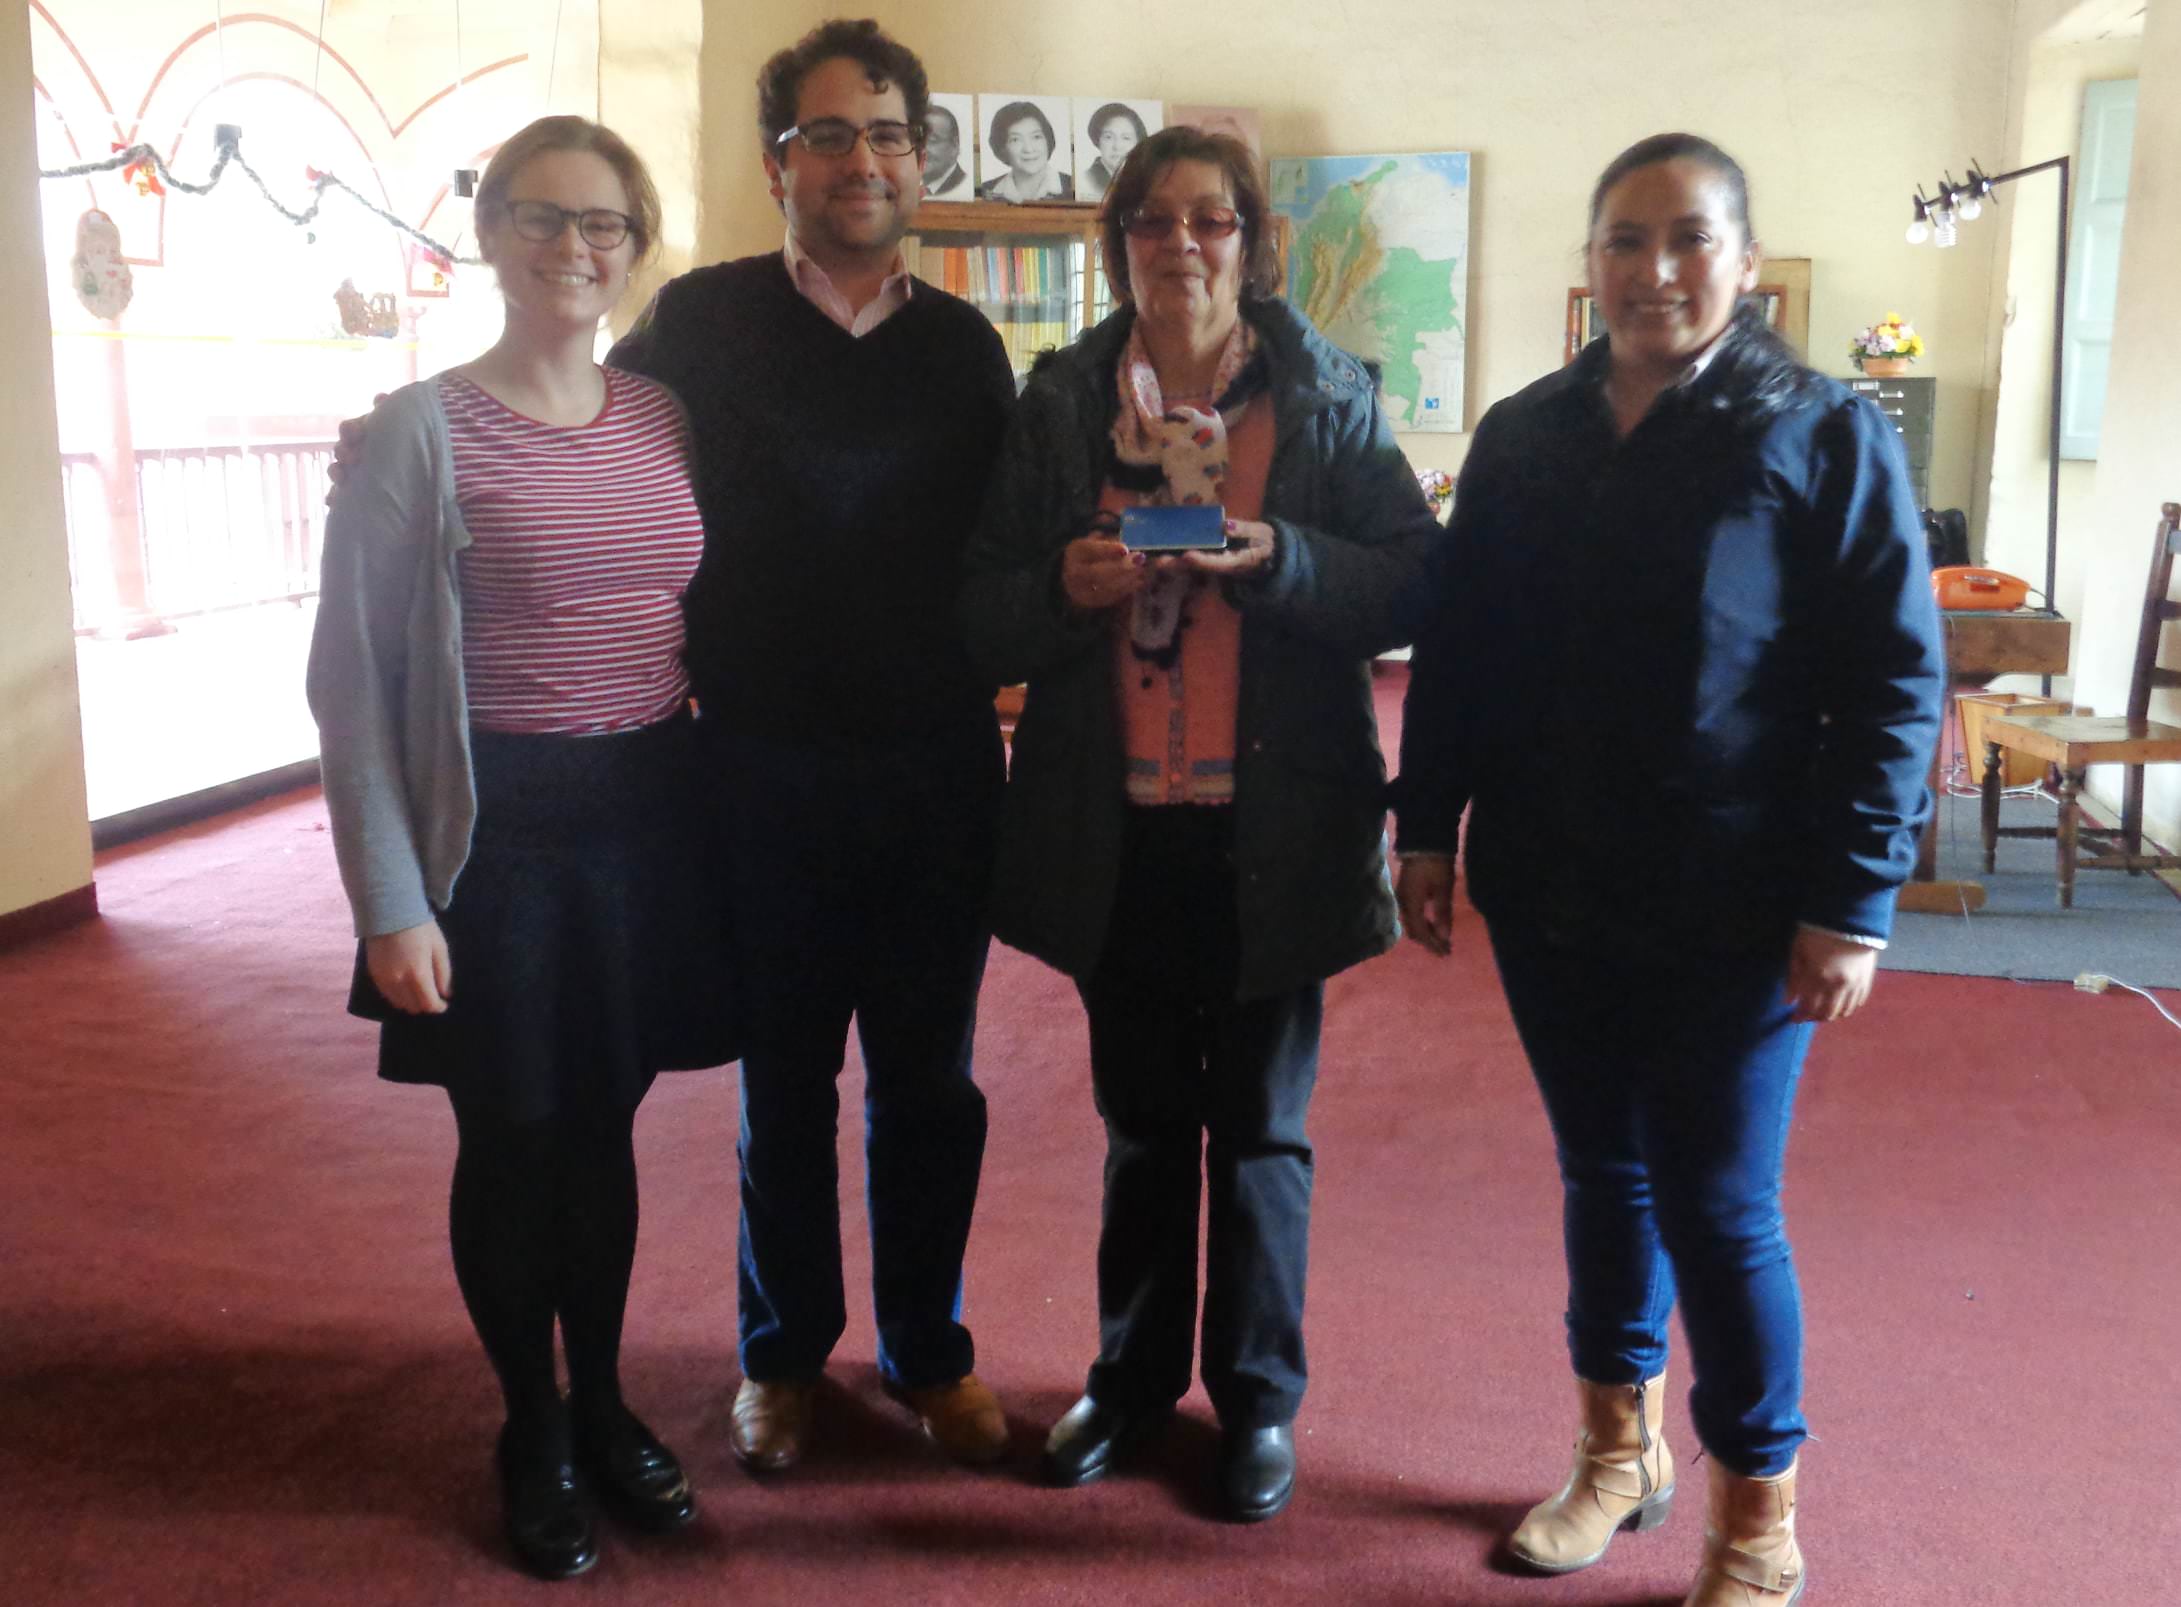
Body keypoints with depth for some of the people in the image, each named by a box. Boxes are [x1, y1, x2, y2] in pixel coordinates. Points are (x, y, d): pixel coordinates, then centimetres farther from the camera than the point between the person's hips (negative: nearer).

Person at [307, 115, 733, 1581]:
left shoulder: (665, 419, 5)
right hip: (499, 823, -3)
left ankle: (602, 1399, 34)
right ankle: (533, 1430, 29)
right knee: (511, 1138, 9)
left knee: (604, 1124, 15)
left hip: (650, 814, 4)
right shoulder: (420, 431, -8)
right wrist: (392, 902, -11)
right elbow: (352, 679, -7)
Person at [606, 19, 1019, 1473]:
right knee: (785, 1079, 11)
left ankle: (930, 1350, 28)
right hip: (767, 769, -2)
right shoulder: (699, 325, -2)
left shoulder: (966, 346, 7)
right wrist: (696, 668, -2)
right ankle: (784, 1354, 29)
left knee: (930, 1080, 11)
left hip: (940, 770, 2)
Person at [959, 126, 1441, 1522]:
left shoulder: (1328, 399, 1)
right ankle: (1134, 1376, 32)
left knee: (1260, 1126, 9)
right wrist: (1068, 587, -17)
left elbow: (1410, 579, -5)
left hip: (1272, 828, -2)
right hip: (1116, 828, 2)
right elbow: (987, 612, 3)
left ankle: (1260, 1398, 26)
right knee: (1141, 1119, 15)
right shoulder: (1061, 403, 5)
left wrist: (1278, 560, -20)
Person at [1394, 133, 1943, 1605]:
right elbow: (1456, 652, 9)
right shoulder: (1525, 436, 7)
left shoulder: (1825, 435, -5)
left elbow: (1894, 684, -9)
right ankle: (1621, 1454, 35)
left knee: (1718, 1207, 2)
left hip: (1734, 911, -4)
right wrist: (1429, 827, 5)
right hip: (1551, 892, 4)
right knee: (1603, 1176, 15)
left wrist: (1853, 901, -13)